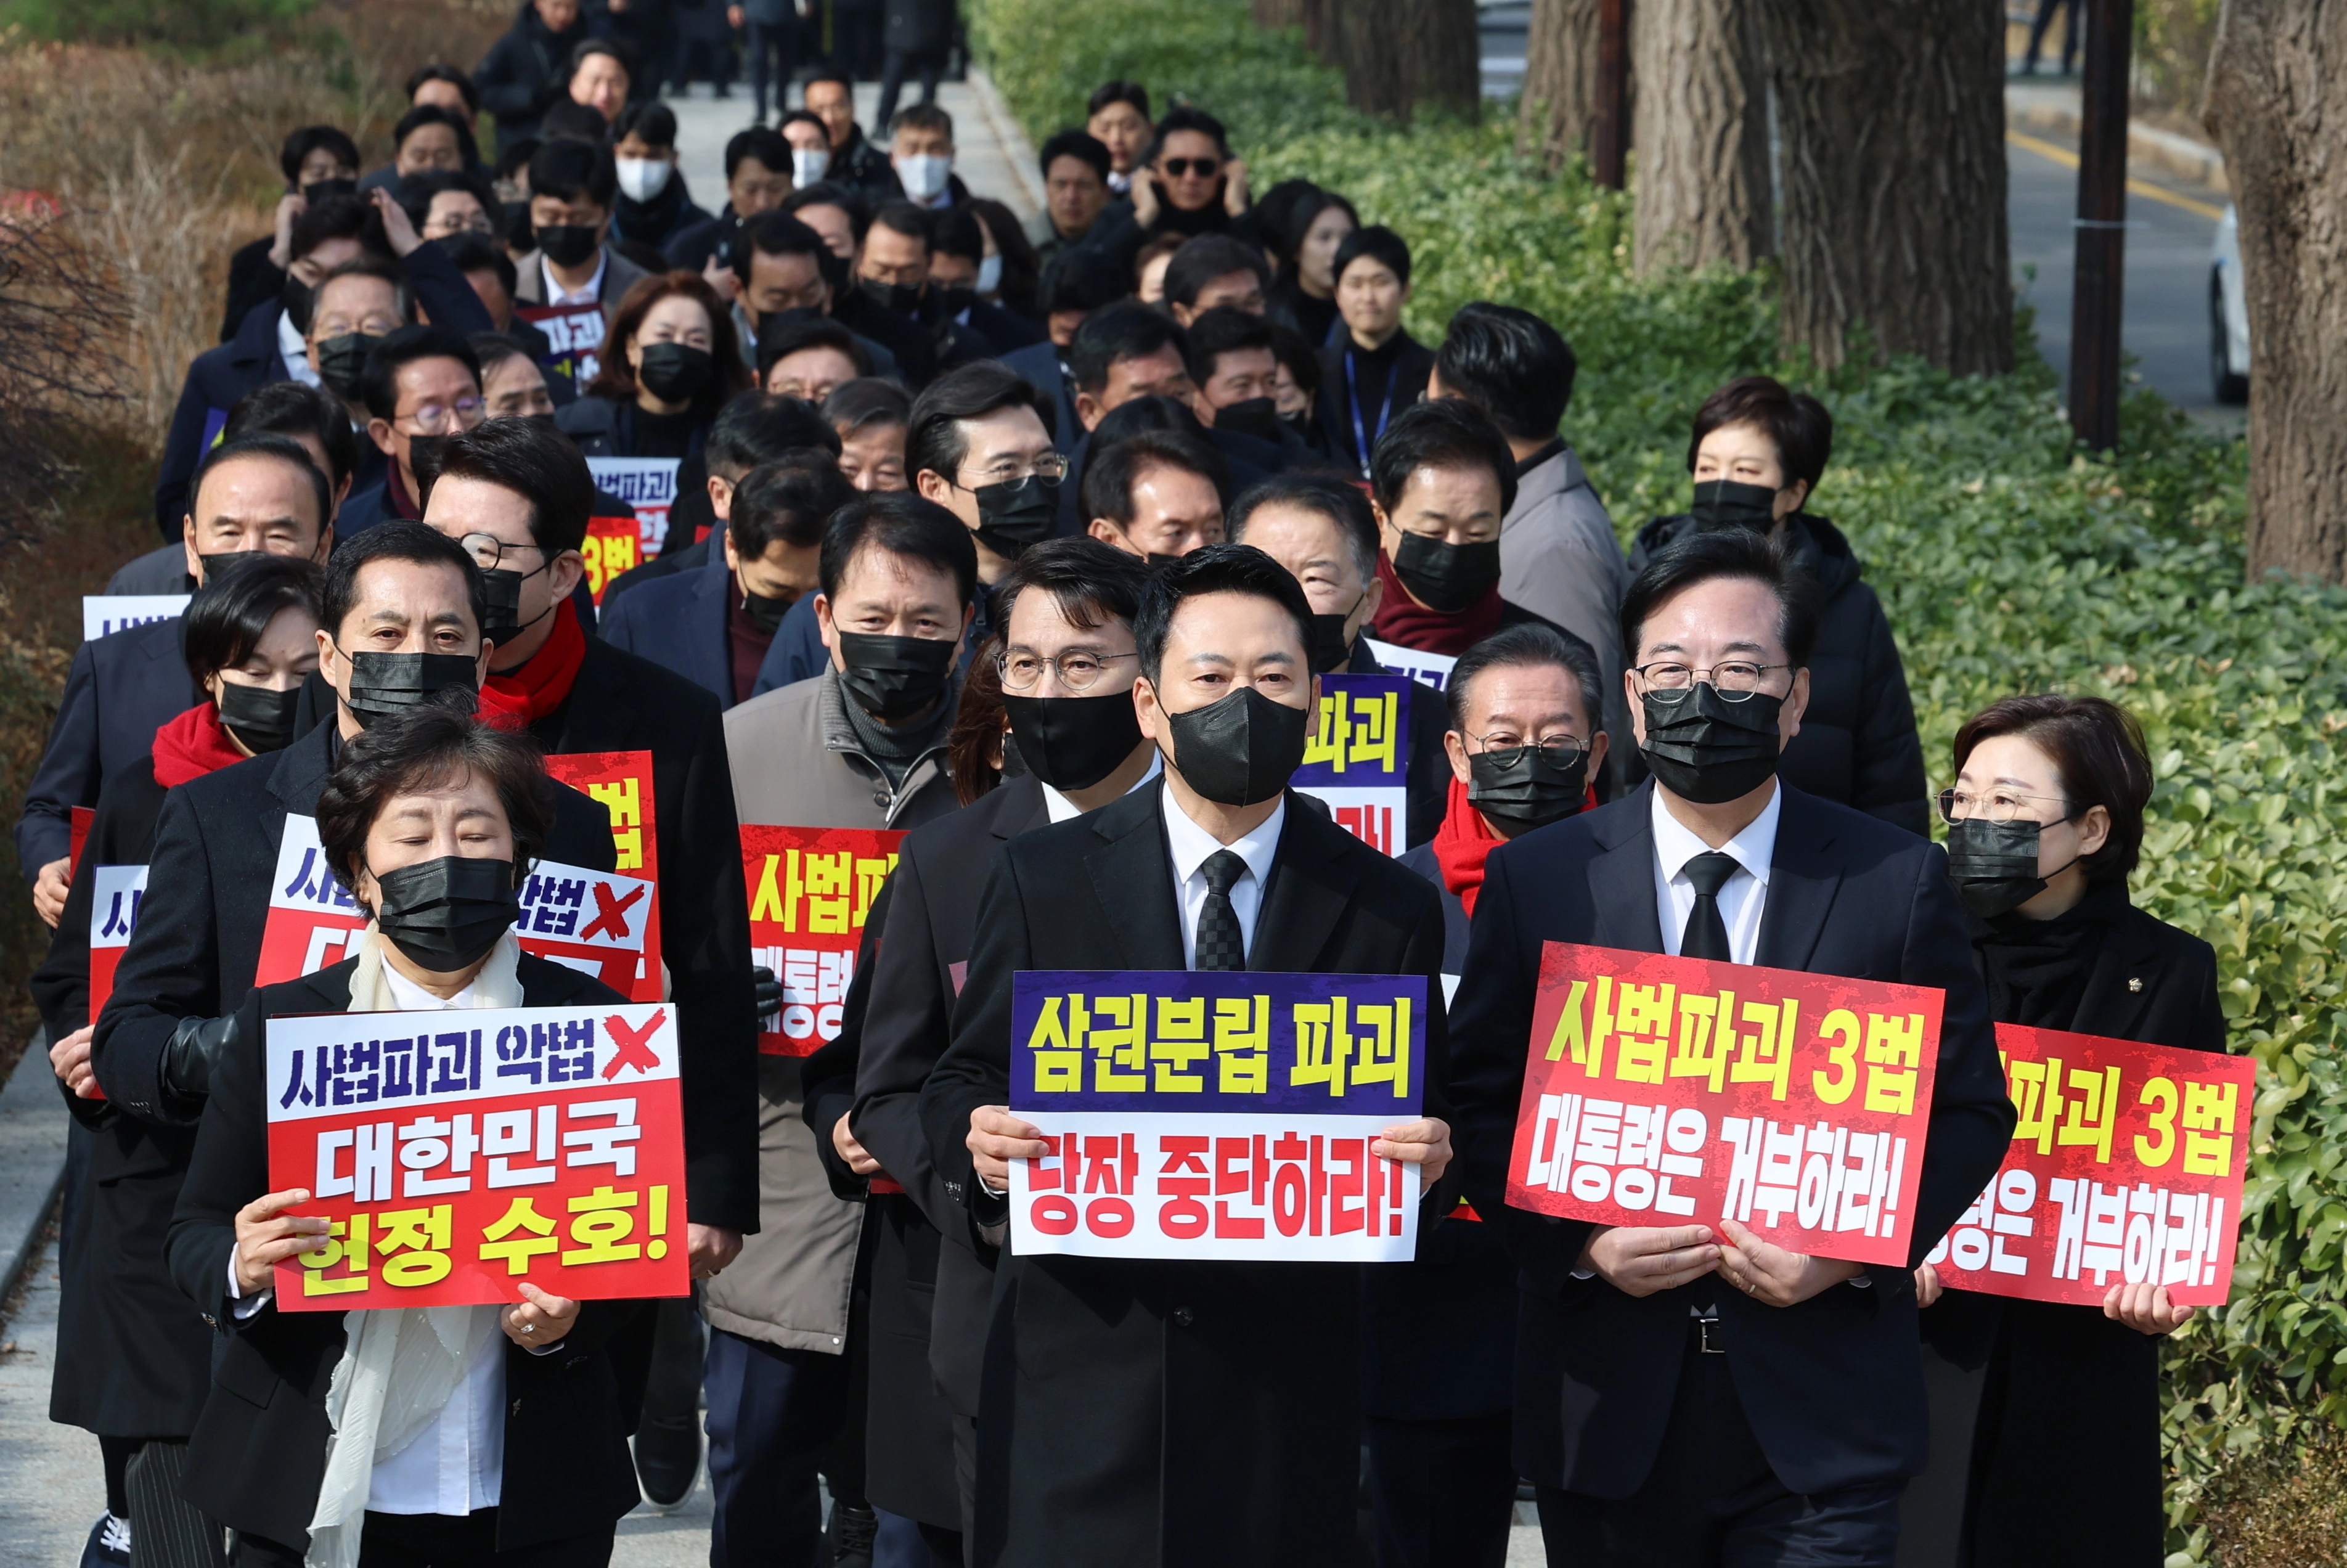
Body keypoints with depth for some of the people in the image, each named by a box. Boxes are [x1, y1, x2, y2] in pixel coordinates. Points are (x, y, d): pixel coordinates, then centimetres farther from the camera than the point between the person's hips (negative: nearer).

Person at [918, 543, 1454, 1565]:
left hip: (1287, 1392, 0)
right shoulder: (1038, 879, 4)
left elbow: (1417, 1122, 8)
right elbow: (961, 1085, 7)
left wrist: (1422, 1160, -15)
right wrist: (979, 1143, -15)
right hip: (1081, 1377, 0)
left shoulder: (1389, 908, 5)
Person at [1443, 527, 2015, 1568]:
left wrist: (1860, 1247, -11)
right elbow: (1479, 1107, 5)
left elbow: (1969, 1109, 4)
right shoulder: (1535, 879, 3)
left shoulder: (1899, 883, 1)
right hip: (1607, 1408, 1)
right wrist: (1576, 1240, -11)